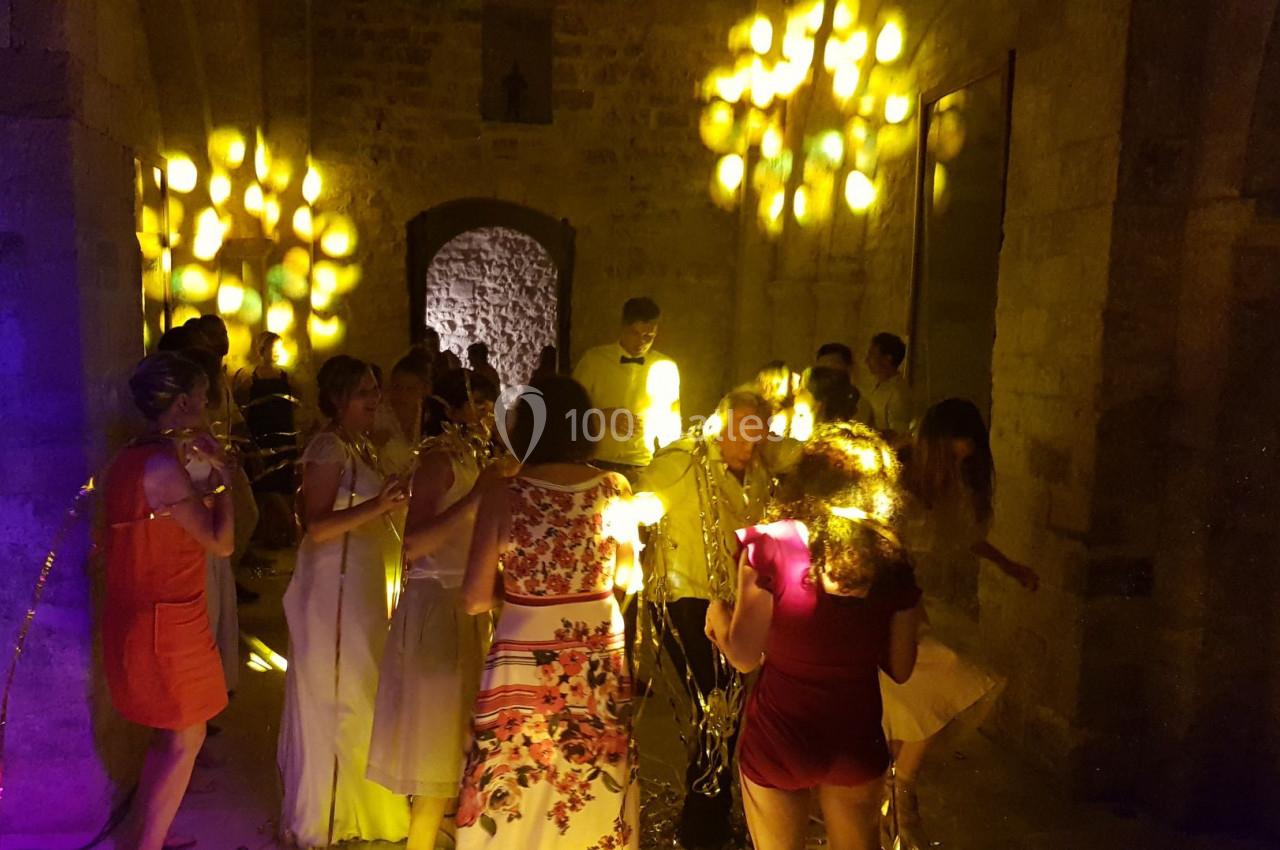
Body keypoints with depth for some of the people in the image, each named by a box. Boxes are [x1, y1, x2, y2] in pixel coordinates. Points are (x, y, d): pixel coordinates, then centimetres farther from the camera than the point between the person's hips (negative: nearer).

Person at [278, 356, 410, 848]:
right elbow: (315, 529, -25)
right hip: (333, 586, -9)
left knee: (354, 691, 20)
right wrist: (375, 508, -33)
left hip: (360, 582, 9)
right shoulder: (328, 449, -18)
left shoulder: (360, 446, 10)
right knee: (333, 697, 4)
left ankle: (345, 796, 38)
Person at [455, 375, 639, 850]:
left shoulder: (504, 497, -13)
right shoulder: (614, 489, -6)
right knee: (596, 792, 19)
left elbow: (475, 600, -9)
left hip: (525, 666, -2)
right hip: (599, 665, 3)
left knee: (515, 797, 14)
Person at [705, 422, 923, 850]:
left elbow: (744, 656, -16)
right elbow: (900, 668, -1)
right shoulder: (891, 558, -8)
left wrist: (717, 613, 2)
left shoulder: (771, 545, -17)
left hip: (780, 738, -2)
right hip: (858, 739, 3)